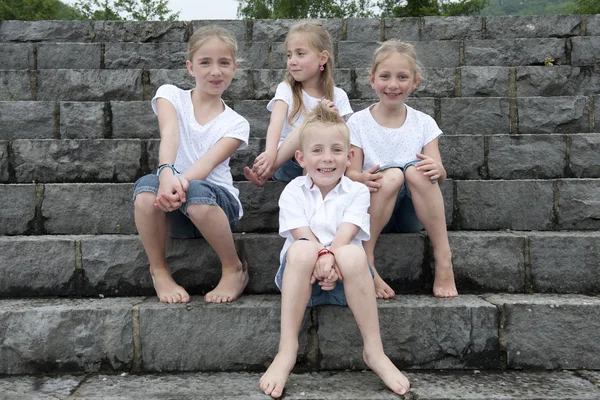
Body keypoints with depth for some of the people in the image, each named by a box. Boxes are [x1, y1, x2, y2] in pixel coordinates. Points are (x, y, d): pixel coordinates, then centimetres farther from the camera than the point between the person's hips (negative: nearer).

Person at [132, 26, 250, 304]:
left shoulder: (236, 124, 2)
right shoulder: (170, 94, 4)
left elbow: (210, 161, -17)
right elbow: (169, 135, -18)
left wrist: (183, 183, -39)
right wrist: (167, 172, -39)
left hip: (216, 201, -1)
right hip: (174, 210, 1)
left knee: (196, 193, -36)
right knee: (146, 186, -33)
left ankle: (234, 270, -10)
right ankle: (159, 271, -10)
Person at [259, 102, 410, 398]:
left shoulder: (357, 192, 4)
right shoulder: (293, 191, 5)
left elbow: (345, 234, -12)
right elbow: (302, 234, -11)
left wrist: (330, 258, -32)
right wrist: (320, 256, -31)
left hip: (344, 275, 0)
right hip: (301, 276, 0)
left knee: (353, 254, -34)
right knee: (301, 251, -34)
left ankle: (374, 352, -24)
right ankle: (286, 351, -30)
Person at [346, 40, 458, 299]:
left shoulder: (423, 123, 4)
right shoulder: (358, 123, 0)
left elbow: (440, 177, -2)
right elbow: (350, 173, -6)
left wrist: (437, 171, -27)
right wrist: (363, 178, -31)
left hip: (413, 213, 1)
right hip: (372, 209, -1)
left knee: (416, 169, -29)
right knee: (391, 174, -31)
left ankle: (443, 259, -25)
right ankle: (364, 260, -27)